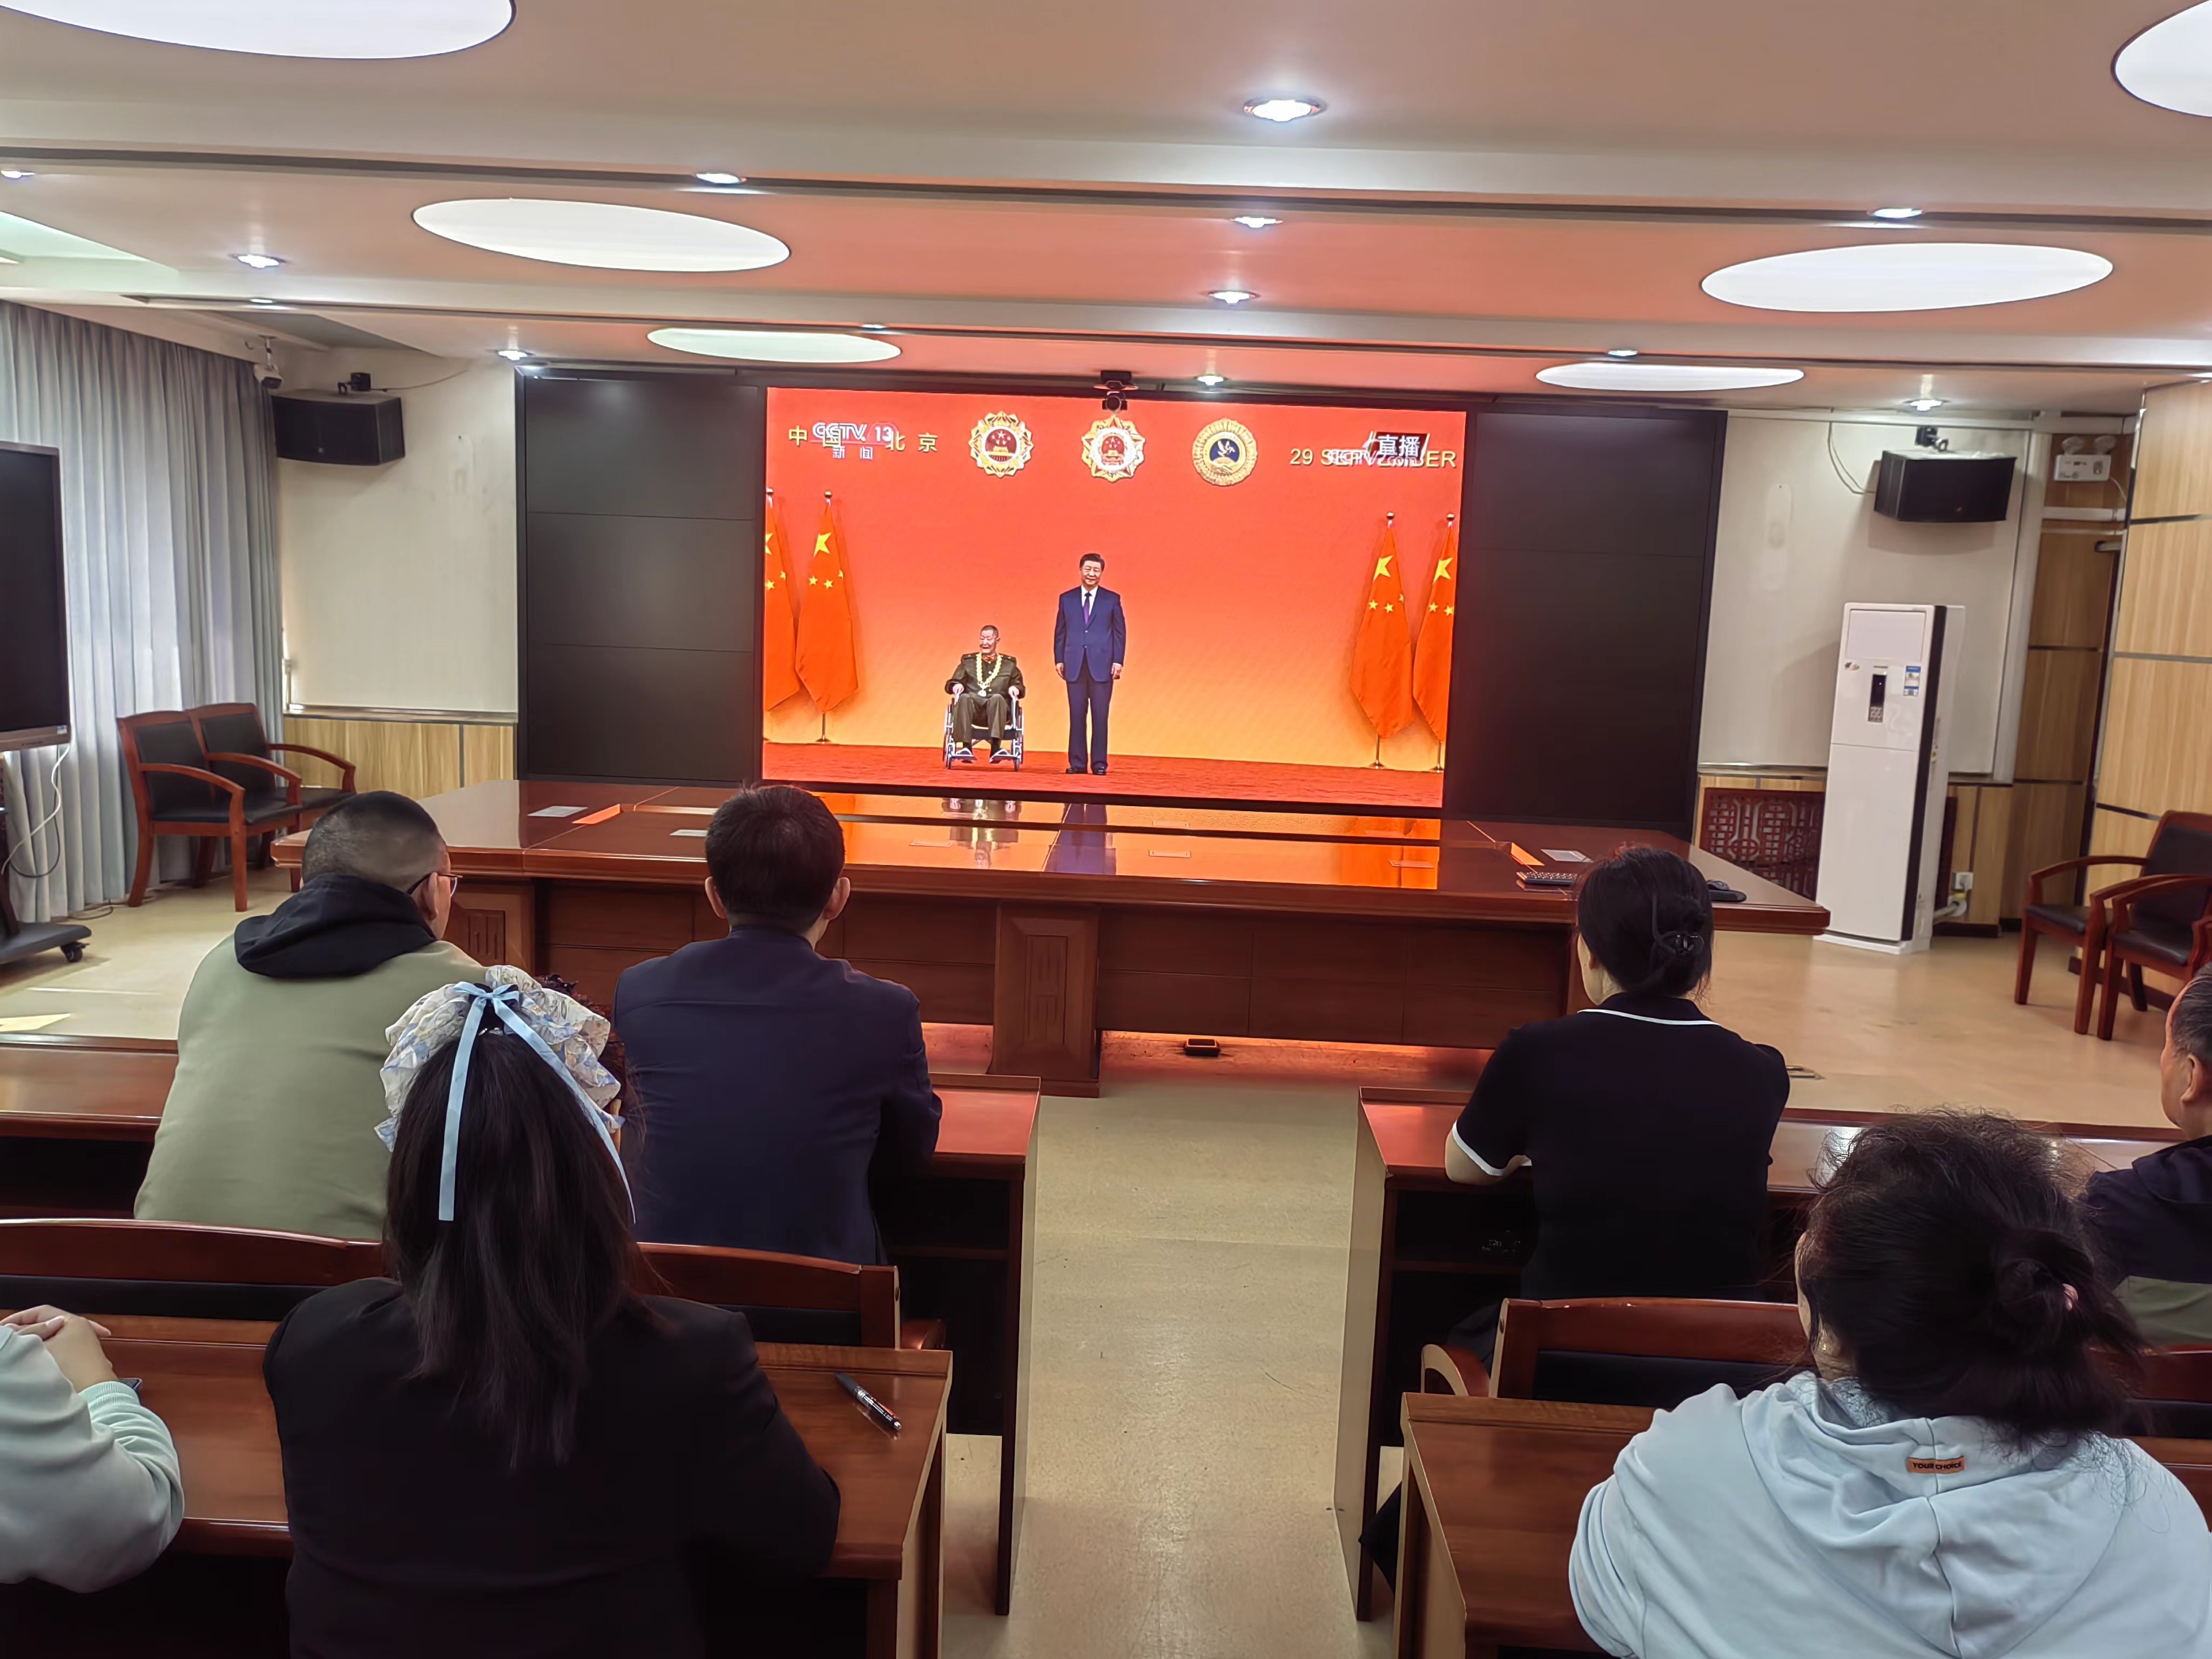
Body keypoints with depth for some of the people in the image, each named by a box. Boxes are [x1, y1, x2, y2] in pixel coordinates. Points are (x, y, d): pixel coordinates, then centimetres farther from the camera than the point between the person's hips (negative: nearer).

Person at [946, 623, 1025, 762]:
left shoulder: (1009, 664, 22)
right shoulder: (968, 661, 23)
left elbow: (1020, 688, 18)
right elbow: (951, 684, 19)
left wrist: (1014, 689, -6)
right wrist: (956, 686, -6)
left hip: (997, 709, -1)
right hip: (973, 708, 1)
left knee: (997, 698, -36)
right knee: (964, 698, -34)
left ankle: (996, 748, -49)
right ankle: (966, 747, -41)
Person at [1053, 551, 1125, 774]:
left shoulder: (1112, 599, 5)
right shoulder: (1067, 599, 10)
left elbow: (1120, 632, 3)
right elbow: (1060, 631, 11)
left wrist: (1118, 661, -4)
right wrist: (1059, 660, 3)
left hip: (1102, 665, -1)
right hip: (1075, 665, 2)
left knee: (1100, 716, -2)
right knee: (1076, 715, 2)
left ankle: (1099, 763, 4)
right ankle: (1077, 762, 6)